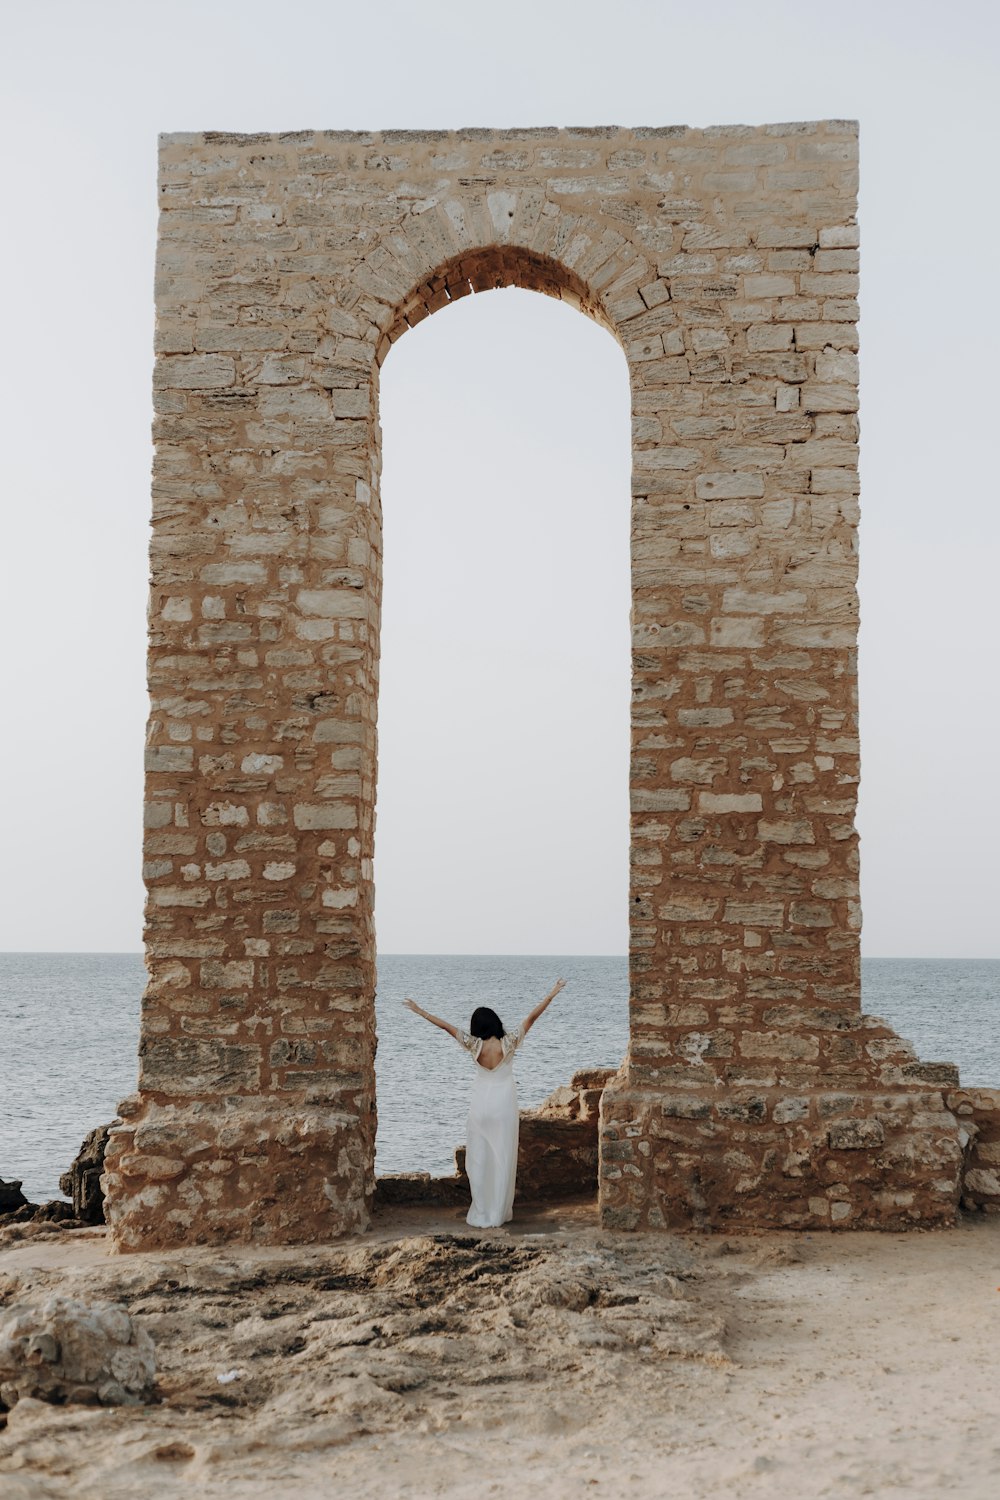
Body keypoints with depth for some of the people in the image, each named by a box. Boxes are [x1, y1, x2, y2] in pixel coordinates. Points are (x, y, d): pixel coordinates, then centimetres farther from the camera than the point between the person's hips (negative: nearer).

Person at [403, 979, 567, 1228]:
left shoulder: (474, 1045, -10)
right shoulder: (508, 1043, -11)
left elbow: (446, 1025, -5)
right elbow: (532, 1017, -9)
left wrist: (419, 1011, 2)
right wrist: (552, 994, -4)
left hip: (481, 1106, 0)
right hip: (504, 1106, 0)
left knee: (479, 1158, 7)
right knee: (502, 1158, 6)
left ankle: (482, 1214, 7)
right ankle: (500, 1214, 10)